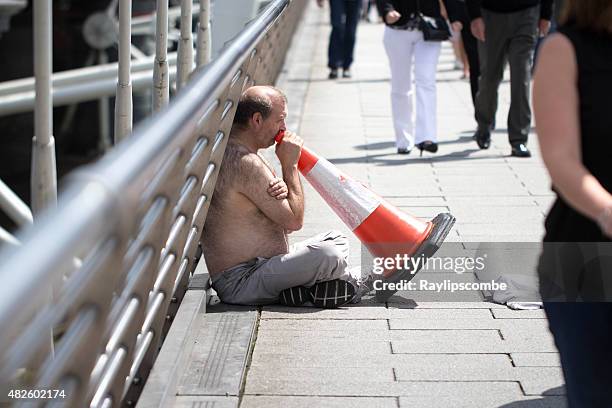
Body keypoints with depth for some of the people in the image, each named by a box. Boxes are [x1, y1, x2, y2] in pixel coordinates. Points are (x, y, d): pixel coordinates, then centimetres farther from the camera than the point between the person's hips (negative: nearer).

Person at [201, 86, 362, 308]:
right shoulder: (245, 164, -21)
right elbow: (294, 220, -15)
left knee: (336, 239, 18)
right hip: (240, 284, -11)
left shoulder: (230, 152, 13)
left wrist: (282, 191, -11)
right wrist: (290, 164, -9)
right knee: (328, 255, -27)